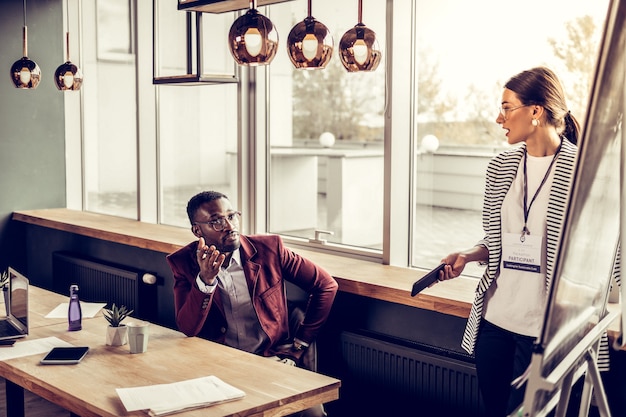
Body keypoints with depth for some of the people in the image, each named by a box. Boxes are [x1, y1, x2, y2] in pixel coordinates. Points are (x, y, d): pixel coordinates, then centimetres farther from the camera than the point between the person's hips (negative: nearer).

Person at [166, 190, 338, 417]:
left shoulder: (268, 248, -4)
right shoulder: (184, 262, -3)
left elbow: (327, 285, 3)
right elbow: (188, 329, -12)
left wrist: (301, 342, 2)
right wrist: (205, 280, -27)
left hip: (273, 356, 0)